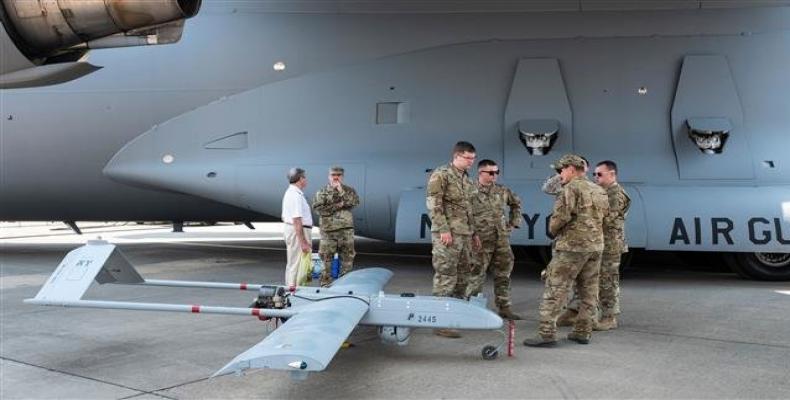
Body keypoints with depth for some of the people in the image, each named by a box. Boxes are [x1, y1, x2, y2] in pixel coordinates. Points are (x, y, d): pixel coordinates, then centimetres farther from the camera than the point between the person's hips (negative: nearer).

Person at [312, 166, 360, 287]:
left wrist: (341, 191, -12)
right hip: (328, 230, -1)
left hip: (346, 230, 1)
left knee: (347, 258, 3)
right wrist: (337, 206, -10)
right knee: (326, 259, 2)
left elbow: (355, 202, -9)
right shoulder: (322, 192, 6)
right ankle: (325, 285, 11)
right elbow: (318, 209, -7)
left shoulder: (349, 190, 10)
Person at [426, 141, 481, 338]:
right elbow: (433, 204, -15)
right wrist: (443, 229, -21)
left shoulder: (466, 178, 18)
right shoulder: (441, 174, -7)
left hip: (464, 234, 9)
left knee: (462, 275, 12)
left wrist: (474, 232, 21)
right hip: (447, 233, -9)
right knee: (446, 275, -8)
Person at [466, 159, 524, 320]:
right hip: (481, 241, -6)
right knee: (477, 275, -1)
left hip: (502, 240, 6)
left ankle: (504, 308, 23)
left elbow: (516, 203, 26)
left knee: (503, 275, 12)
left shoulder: (502, 190, 9)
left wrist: (514, 222, 18)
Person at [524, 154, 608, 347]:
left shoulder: (571, 188, -9)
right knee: (589, 291, 12)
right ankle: (583, 331, 16)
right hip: (596, 246, 8)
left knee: (555, 289, -5)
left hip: (572, 246, -8)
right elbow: (603, 215, 15)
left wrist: (553, 231, 0)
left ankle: (547, 333, -8)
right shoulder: (600, 191, 15)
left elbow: (561, 215, -18)